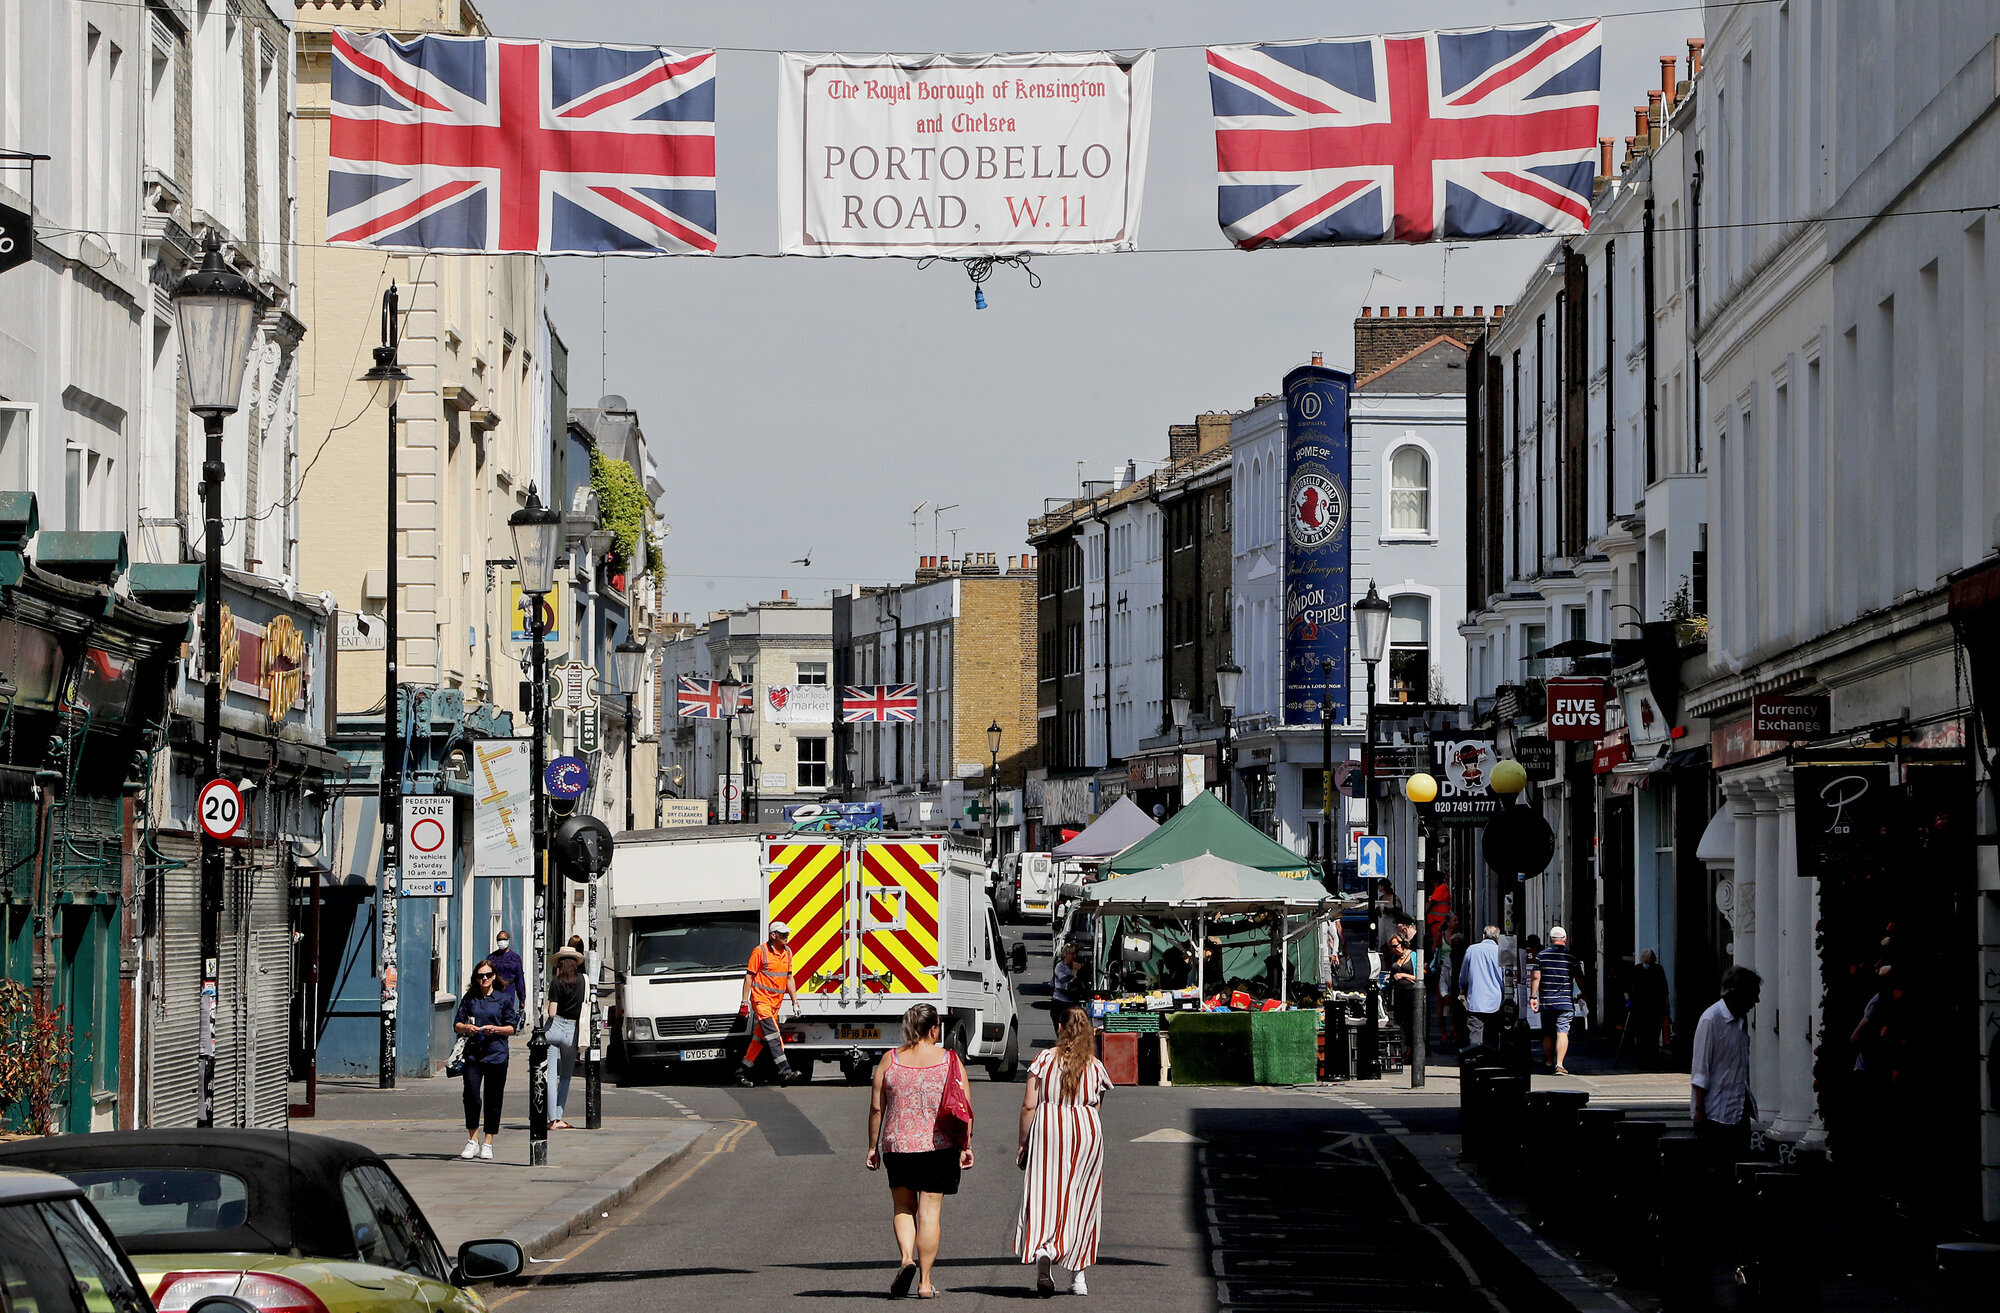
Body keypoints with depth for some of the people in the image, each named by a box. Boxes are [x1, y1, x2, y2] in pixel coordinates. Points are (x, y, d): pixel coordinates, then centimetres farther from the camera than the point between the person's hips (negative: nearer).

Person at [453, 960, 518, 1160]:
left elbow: (512, 1028, 6)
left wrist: (496, 1029, -12)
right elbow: (457, 1024, 10)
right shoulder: (469, 999, 8)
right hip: (473, 1053, 1)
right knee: (471, 1097, -10)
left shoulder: (503, 999, 5)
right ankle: (473, 1140, 3)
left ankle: (487, 1143, 12)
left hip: (497, 1055, -1)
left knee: (493, 1100, 3)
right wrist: (466, 1028, -11)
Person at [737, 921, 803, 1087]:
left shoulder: (787, 952, 12)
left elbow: (789, 978, 19)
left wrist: (795, 1001, 15)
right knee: (773, 1036, -18)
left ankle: (742, 1072, 18)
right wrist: (745, 1001, -9)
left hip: (776, 1002, 7)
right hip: (761, 999, -7)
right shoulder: (760, 951, -7)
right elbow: (749, 976, -5)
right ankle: (784, 1072, -28)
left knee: (760, 1039, 10)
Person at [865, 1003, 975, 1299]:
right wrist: (965, 1145, 1)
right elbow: (965, 1107, -4)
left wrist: (873, 1146, 10)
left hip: (897, 1144, 1)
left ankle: (906, 1258, -8)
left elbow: (876, 1108, 2)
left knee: (903, 1207, 16)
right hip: (938, 1145, -1)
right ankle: (924, 1282, 2)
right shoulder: (950, 1060, -2)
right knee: (930, 1211, 3)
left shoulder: (889, 1060, 0)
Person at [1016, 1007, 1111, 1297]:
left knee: (1044, 1196, -1)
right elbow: (1095, 1105, 6)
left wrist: (1022, 1142, 3)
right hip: (1088, 1129, 2)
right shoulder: (1095, 1067, 3)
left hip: (1048, 1128, -2)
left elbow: (1029, 1106, -4)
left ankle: (1041, 1252, -28)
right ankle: (1078, 1275, 13)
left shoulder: (1045, 1059, -2)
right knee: (1081, 1200, 11)